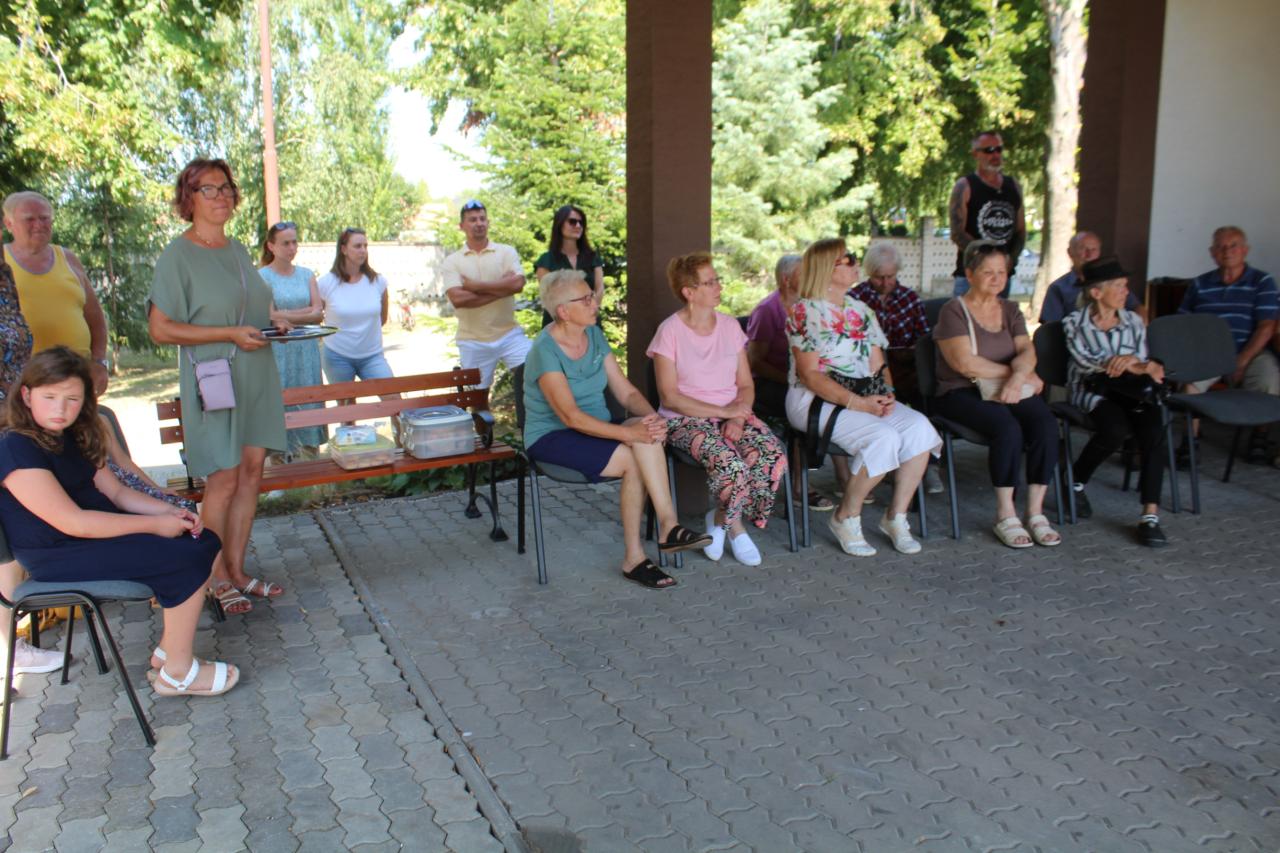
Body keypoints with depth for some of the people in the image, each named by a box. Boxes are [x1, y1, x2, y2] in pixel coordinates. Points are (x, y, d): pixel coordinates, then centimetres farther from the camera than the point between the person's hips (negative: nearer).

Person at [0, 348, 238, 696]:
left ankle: (169, 650, 10)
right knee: (187, 561, -20)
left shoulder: (73, 438, 10)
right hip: (61, 556, -10)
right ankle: (178, 674, -8)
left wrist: (170, 512, -4)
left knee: (205, 541, 2)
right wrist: (154, 525, -21)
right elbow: (73, 522, -25)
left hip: (99, 529, 10)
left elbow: (116, 492, 13)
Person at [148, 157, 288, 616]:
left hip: (256, 377, 7)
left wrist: (273, 322, 5)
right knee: (223, 479, -4)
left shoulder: (238, 250, 14)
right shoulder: (177, 254, -8)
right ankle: (219, 579, 11)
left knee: (251, 472, 7)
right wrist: (231, 333, -18)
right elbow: (161, 329, -12)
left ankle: (237, 570, 18)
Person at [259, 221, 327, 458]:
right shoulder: (262, 276, -2)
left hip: (307, 352, 4)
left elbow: (319, 313, 2)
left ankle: (311, 462, 12)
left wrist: (287, 315, -10)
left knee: (309, 405, 5)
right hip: (277, 352, -4)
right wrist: (307, 312, -12)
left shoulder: (307, 275, 11)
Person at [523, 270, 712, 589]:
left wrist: (651, 416, -19)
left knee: (646, 434, -27)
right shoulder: (545, 351, -17)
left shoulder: (594, 336, 6)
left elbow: (626, 391, 3)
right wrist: (628, 433, -32)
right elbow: (570, 417, -26)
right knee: (637, 460, -29)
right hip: (552, 437, -6)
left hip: (595, 429, 6)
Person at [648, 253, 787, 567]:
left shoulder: (730, 326, 9)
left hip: (732, 414, 5)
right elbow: (670, 397, -10)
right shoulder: (670, 331, -6)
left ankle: (721, 519, -2)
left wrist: (738, 417, -11)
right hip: (686, 420, -5)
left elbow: (746, 385, 10)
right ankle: (735, 528, -1)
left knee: (774, 456, -23)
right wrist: (722, 411, -15)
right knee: (730, 464, -33)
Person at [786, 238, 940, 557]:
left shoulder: (861, 311, 16)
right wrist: (858, 403, -20)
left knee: (919, 427, -18)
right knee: (884, 438, -29)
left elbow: (879, 366, 15)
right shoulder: (805, 311, -6)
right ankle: (845, 517, -8)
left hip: (865, 397, 7)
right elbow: (810, 375, -13)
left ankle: (896, 516, -5)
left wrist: (886, 395, -7)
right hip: (816, 400, -7)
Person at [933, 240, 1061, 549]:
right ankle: (1005, 515, -21)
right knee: (1008, 428, -33)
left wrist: (1018, 377, -21)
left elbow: (1027, 352, 1)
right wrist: (1015, 371, -8)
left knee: (1046, 424, -25)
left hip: (1011, 391, 5)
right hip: (962, 394, -5)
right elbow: (965, 363, -14)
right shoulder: (954, 311, -2)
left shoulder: (1010, 310, 17)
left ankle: (1036, 512, -17)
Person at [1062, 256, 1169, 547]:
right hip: (1090, 391, -3)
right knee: (1116, 429, -35)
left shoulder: (1133, 321, 16)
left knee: (1153, 424, -30)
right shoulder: (1075, 323, 4)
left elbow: (1141, 364, 12)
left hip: (1128, 391, 3)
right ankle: (1076, 482, -5)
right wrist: (1127, 364, -25)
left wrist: (1145, 368, -14)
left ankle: (1150, 515, -33)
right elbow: (1085, 364, -11)